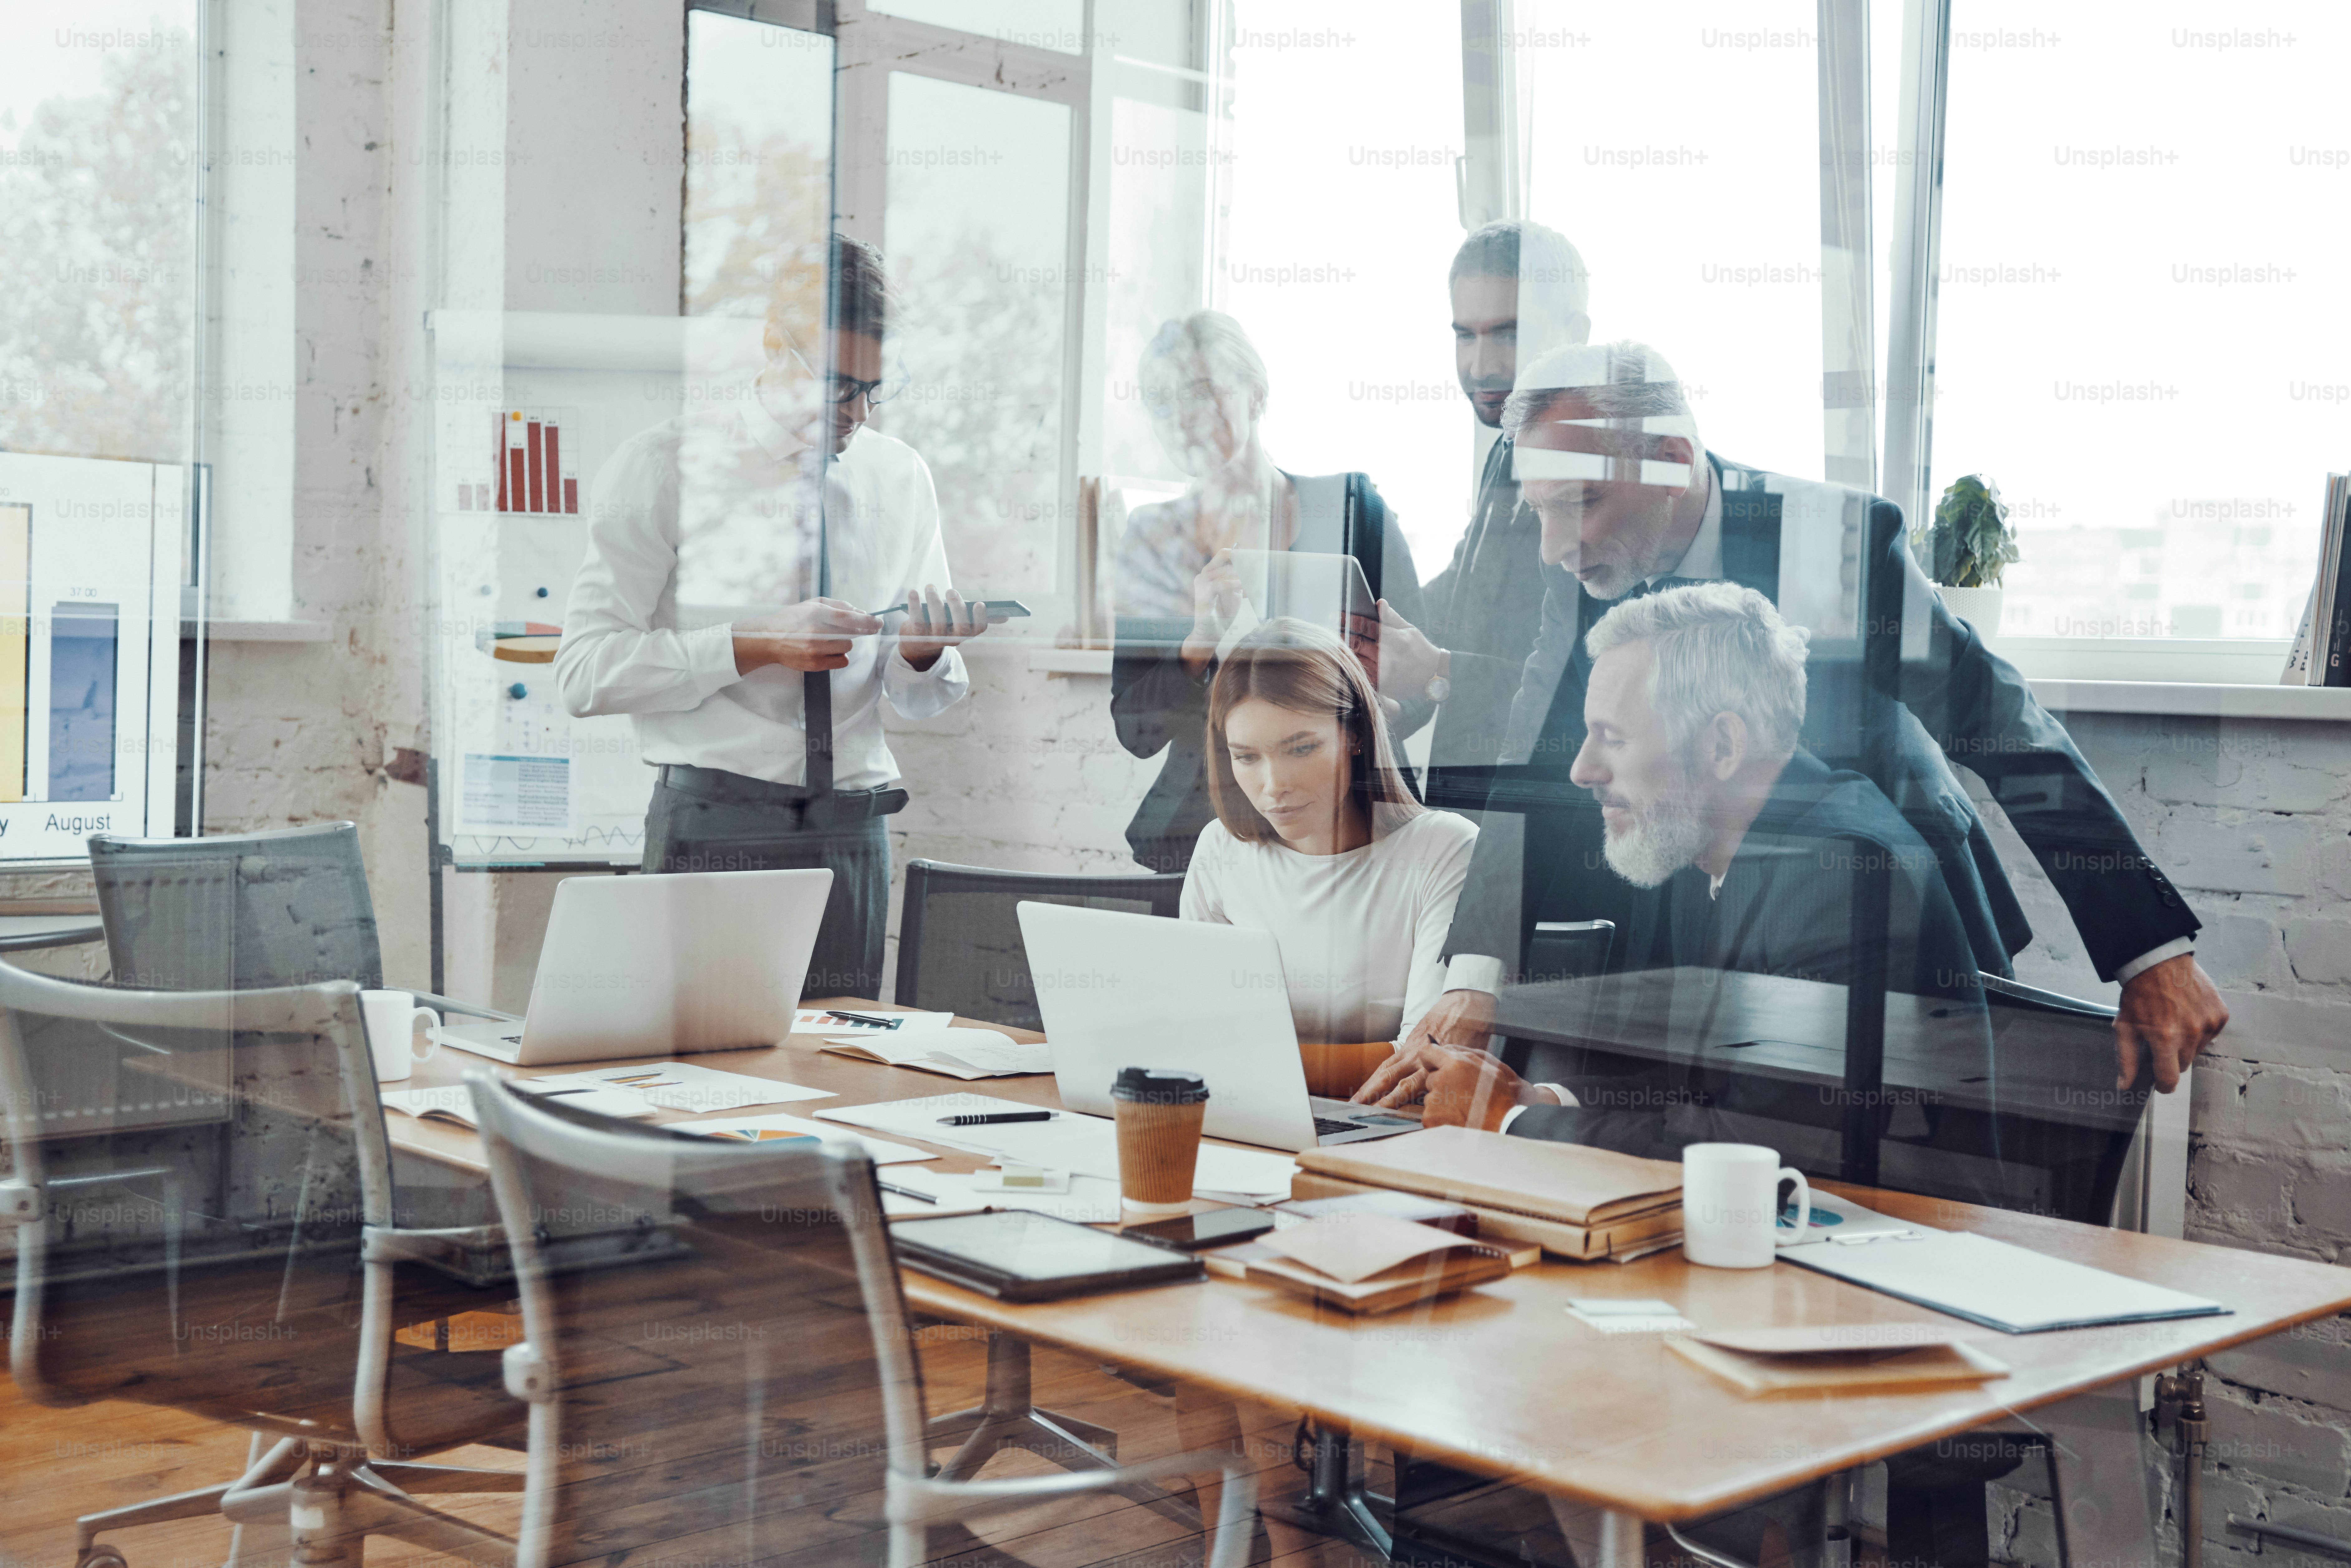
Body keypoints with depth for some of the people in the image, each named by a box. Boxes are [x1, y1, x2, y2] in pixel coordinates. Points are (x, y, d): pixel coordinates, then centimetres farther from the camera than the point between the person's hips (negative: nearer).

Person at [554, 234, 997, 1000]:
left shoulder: (902, 476, 11)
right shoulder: (665, 467, -1)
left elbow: (928, 699, 14)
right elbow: (586, 671, -9)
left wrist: (923, 654, -8)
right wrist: (753, 645, -17)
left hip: (853, 829, 4)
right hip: (715, 826, -3)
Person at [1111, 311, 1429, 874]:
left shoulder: (1352, 510, 4)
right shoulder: (1152, 538, 9)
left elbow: (1420, 692, 5)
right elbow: (1131, 733, 3)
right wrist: (1199, 644, -14)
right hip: (1187, 838, 1)